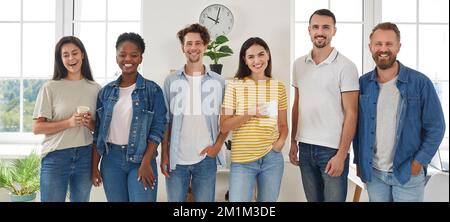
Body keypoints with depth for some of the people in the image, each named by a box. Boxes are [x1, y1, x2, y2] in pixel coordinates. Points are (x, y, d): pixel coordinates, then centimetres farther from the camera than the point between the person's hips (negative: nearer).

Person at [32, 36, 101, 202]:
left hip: (85, 157, 3)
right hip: (55, 157, -3)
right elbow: (37, 127, -7)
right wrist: (69, 122, -20)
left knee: (81, 200, 16)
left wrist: (90, 123, -10)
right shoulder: (50, 87, -4)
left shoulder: (95, 88, 4)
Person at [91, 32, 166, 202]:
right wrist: (94, 166, 5)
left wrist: (146, 163, -15)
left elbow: (157, 128, -7)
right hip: (111, 159, 3)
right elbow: (98, 131, 8)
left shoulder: (152, 90, -3)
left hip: (141, 159, -3)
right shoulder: (106, 91, 6)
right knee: (115, 200, 12)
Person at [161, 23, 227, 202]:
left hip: (206, 158, 0)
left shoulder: (218, 82, 2)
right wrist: (164, 154, 1)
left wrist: (218, 145, -5)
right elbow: (166, 121, 5)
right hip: (176, 158, 1)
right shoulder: (171, 81, 2)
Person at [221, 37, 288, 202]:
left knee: (268, 200, 16)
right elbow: (224, 127, -4)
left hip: (272, 159, 3)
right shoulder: (234, 86, -4)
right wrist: (248, 114, -18)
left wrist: (281, 141, -9)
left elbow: (283, 124, 11)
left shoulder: (278, 87, 4)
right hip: (242, 161, -2)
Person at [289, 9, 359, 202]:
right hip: (305, 147, 4)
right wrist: (293, 142, 11)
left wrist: (341, 155, -14)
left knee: (334, 198, 5)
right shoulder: (299, 64, 7)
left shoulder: (345, 66, -8)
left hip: (333, 149, -4)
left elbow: (351, 113, -9)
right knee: (313, 199, 16)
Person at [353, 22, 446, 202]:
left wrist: (419, 162, -9)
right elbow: (357, 126, 5)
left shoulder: (420, 82, -8)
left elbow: (436, 127, -4)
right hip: (373, 173, 2)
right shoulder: (363, 84, 0)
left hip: (408, 174, -2)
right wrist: (359, 161, 4)